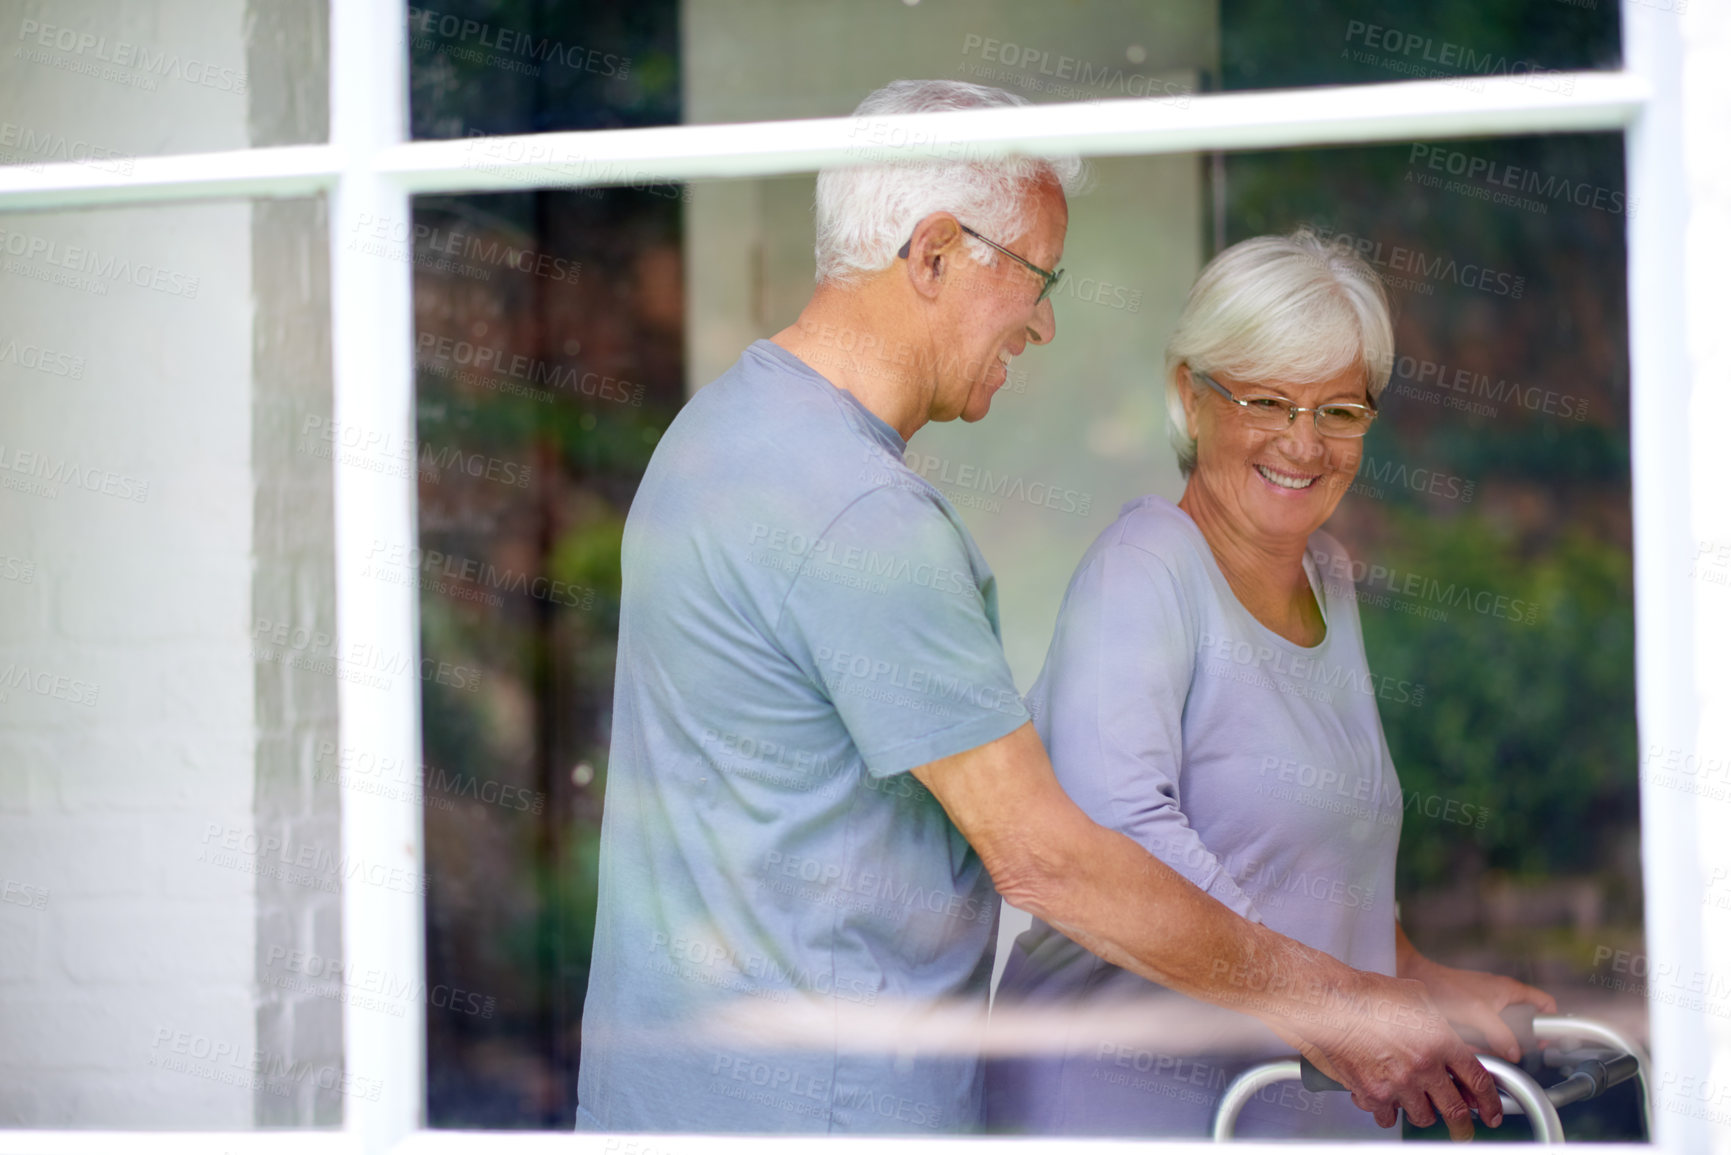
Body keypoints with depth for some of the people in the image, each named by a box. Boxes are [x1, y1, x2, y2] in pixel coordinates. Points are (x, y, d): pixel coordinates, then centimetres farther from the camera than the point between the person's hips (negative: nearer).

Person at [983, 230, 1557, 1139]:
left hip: (1310, 1097, 7)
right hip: (1129, 1090, -7)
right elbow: (1119, 837, -26)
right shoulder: (1142, 570, -13)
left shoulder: (1328, 575, 14)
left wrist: (1418, 980, 9)